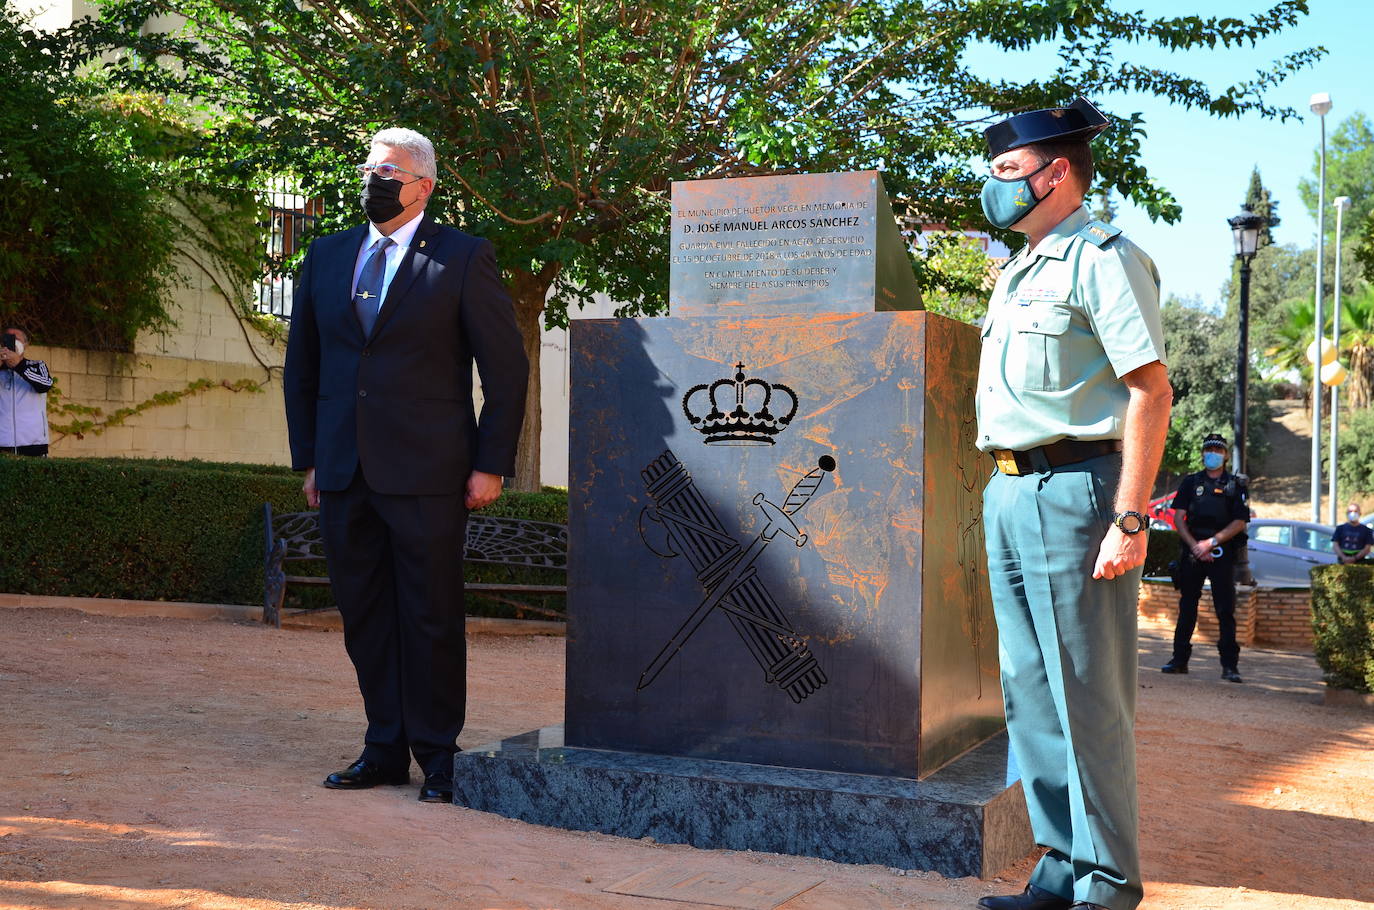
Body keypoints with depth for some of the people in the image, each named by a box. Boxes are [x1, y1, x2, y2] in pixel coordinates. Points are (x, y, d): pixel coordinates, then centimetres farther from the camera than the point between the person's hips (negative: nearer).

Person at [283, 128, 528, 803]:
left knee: (432, 619, 1)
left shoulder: (464, 258, -1)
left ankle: (437, 755, 13)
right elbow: (301, 365, 18)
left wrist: (491, 464, -6)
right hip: (343, 471, 5)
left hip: (426, 472, -5)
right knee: (365, 618, 9)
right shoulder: (327, 256, 13)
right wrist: (308, 458, 12)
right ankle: (385, 749, 21)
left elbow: (506, 367, -1)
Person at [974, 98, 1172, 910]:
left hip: (1074, 488, -9)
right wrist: (1002, 494, 16)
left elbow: (1151, 390, -15)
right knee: (1030, 692, 11)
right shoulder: (1019, 273, 20)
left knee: (1087, 697, -4)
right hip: (1010, 493, 9)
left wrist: (1129, 519, -20)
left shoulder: (1102, 257, -7)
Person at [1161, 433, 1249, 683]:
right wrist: (1194, 545, -8)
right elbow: (1178, 517, 5)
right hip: (1191, 552, 2)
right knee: (1187, 607, 6)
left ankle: (1230, 665, -5)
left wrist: (1211, 543, -10)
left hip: (1222, 553, -2)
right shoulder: (1191, 482, 12)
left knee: (1225, 610, -5)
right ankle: (1180, 659, 12)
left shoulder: (1235, 485, 8)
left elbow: (1240, 522, 0)